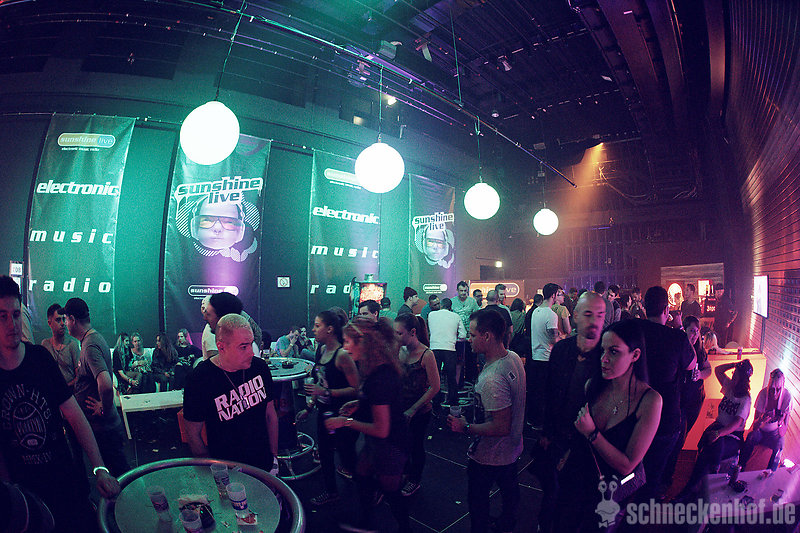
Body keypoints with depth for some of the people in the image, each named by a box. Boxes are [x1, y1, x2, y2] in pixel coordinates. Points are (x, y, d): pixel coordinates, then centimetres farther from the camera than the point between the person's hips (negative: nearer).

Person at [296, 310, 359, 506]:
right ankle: (331, 491, 41)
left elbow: (356, 389, -23)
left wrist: (327, 392, -27)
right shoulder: (320, 350, 2)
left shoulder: (342, 355, -23)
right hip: (323, 412, 8)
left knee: (346, 452, 6)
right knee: (324, 452, 19)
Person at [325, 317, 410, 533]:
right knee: (361, 476, 25)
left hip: (390, 446, -9)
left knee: (390, 491, 16)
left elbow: (381, 429, -30)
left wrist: (346, 422, -19)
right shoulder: (384, 367, -4)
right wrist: (359, 404, 3)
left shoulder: (379, 377, -34)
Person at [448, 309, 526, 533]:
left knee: (477, 500, 16)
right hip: (512, 448, 9)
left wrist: (466, 427, -23)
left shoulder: (492, 379, -38)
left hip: (488, 456, -9)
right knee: (509, 491, 31)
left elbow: (501, 427, -34)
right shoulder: (514, 357, -9)